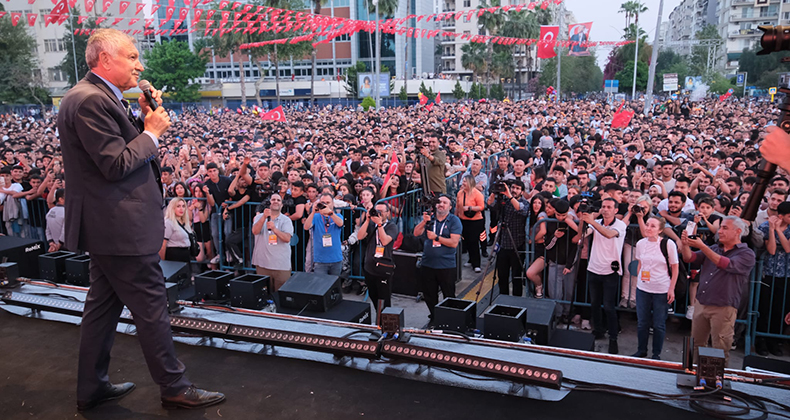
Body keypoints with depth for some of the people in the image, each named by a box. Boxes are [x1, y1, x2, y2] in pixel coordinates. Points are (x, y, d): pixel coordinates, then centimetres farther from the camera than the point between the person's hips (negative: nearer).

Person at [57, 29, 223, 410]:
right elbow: (117, 165, -23)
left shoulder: (97, 96, 14)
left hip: (105, 225, 11)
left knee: (103, 304, 18)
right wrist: (152, 131, -12)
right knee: (151, 307, 0)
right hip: (120, 227, -11)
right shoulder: (91, 100, -19)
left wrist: (144, 116, 5)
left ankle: (91, 388, 31)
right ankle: (174, 388, 14)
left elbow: (125, 147, 16)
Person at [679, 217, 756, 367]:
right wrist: (685, 245, -16)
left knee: (720, 350, 2)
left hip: (723, 308, -5)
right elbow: (689, 258, 5)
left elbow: (726, 264, -21)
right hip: (701, 303, 5)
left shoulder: (746, 254, -4)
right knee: (696, 345, 13)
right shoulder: (714, 248, 13)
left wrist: (702, 247, -27)